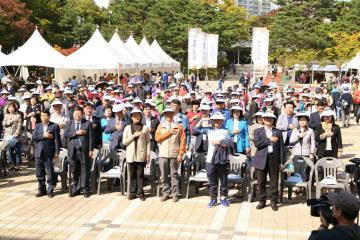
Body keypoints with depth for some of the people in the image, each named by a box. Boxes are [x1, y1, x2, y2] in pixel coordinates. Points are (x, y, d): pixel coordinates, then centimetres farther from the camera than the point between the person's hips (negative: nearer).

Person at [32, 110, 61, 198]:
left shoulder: (54, 126, 1)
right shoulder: (37, 126, 14)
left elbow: (57, 140, -3)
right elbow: (33, 137, 2)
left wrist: (57, 152, -8)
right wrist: (43, 136, -11)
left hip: (49, 153, -4)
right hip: (39, 152, 4)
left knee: (50, 173, -1)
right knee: (39, 173, 9)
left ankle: (50, 190, 10)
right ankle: (42, 190, 20)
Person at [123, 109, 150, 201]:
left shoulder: (145, 128, 3)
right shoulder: (127, 128, 7)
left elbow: (148, 142, 4)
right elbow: (124, 142, 2)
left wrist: (148, 154, -2)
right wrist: (133, 136, -9)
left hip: (141, 155, -1)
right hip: (131, 155, 1)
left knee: (140, 174, 1)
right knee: (132, 175, 6)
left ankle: (140, 193, 8)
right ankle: (132, 193, 14)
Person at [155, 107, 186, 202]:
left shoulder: (179, 126, 5)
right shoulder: (160, 126, 11)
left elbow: (182, 141, 0)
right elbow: (157, 137, -5)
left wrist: (180, 154, -6)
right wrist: (169, 132, -9)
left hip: (174, 155, -2)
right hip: (163, 155, 2)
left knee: (174, 175, 2)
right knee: (163, 175, 4)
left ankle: (175, 193, 9)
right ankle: (165, 193, 13)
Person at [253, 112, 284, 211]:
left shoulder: (278, 132, 9)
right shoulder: (258, 131, 7)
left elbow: (281, 147, 6)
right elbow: (256, 143, -10)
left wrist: (281, 162, 1)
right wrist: (269, 140, -11)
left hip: (274, 159, 1)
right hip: (262, 159, 0)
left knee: (274, 182, 4)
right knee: (261, 183, 5)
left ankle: (274, 202, 15)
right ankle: (262, 201, 17)